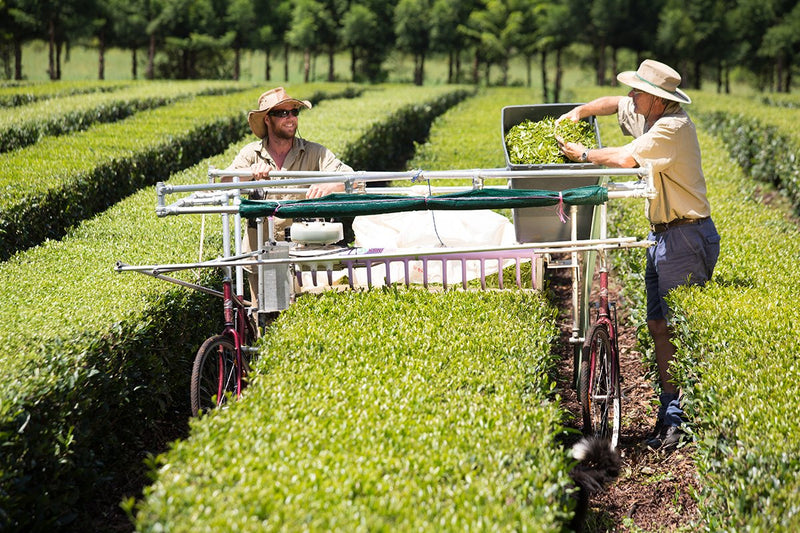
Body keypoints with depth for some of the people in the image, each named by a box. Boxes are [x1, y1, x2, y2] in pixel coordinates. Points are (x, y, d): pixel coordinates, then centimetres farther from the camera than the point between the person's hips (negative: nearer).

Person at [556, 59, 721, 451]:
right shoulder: (647, 116, 10)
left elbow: (625, 159, -27)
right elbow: (614, 104, 29)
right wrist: (579, 112, 11)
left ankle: (680, 421, -6)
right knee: (658, 325, 7)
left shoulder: (673, 127, -19)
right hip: (661, 235, 10)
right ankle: (670, 412, 11)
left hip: (686, 236, -10)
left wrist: (585, 154, -9)